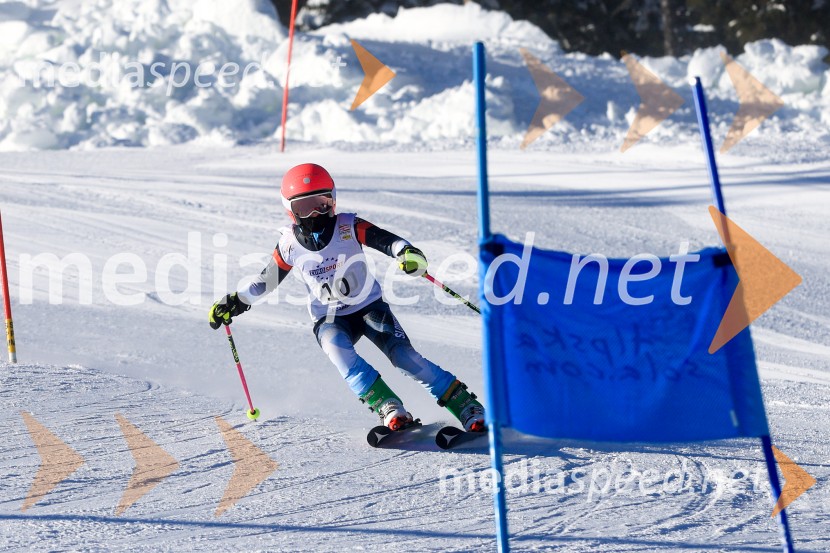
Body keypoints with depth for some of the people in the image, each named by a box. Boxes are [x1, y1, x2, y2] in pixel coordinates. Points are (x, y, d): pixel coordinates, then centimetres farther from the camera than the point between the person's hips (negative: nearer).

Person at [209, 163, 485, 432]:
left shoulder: (349, 227, -11)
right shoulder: (290, 244, -4)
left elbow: (388, 241, -21)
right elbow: (267, 279, 11)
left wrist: (409, 254, -42)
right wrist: (235, 302, 8)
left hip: (369, 306, -1)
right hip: (329, 319, 1)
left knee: (403, 354, -20)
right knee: (337, 349, -33)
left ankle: (466, 406, -14)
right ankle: (388, 407, -35)